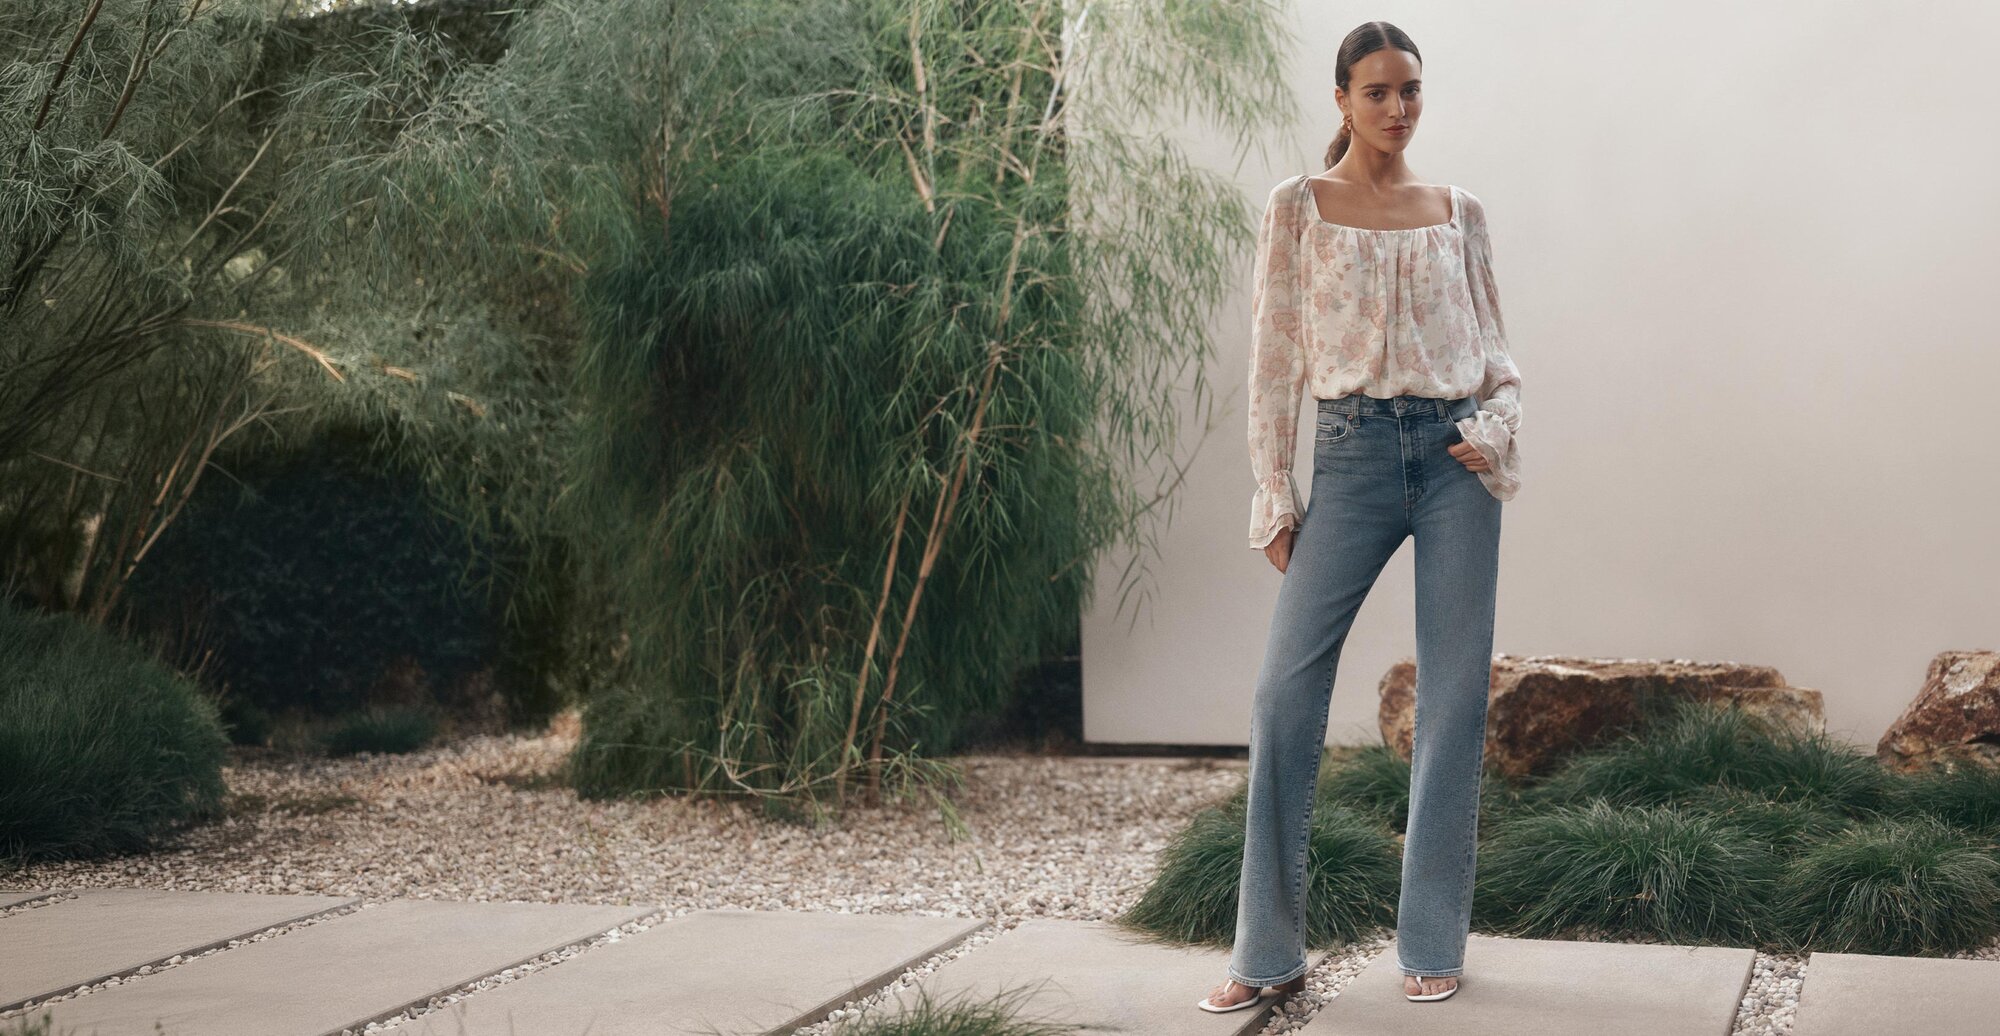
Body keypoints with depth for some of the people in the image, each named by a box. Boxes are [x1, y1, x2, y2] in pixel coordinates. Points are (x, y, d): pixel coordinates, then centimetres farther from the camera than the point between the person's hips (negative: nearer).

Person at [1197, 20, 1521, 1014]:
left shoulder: (1460, 211, 11)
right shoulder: (1298, 207, 5)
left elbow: (1496, 347, 15)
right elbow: (1273, 357, 3)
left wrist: (1493, 430, -5)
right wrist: (1273, 496, -2)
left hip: (1454, 455, 2)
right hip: (1354, 452, -1)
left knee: (1455, 694, 1)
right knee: (1284, 691, -7)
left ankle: (1433, 943, 12)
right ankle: (1268, 952, 2)